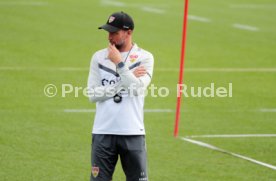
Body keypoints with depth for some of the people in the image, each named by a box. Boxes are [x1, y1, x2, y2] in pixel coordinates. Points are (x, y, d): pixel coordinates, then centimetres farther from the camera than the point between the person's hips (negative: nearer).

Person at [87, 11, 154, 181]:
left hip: (133, 133, -1)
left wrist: (119, 63, -12)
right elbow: (93, 95, -4)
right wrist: (127, 80, -8)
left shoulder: (145, 57, 2)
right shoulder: (99, 57, 7)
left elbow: (138, 89, -14)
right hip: (103, 133, 2)